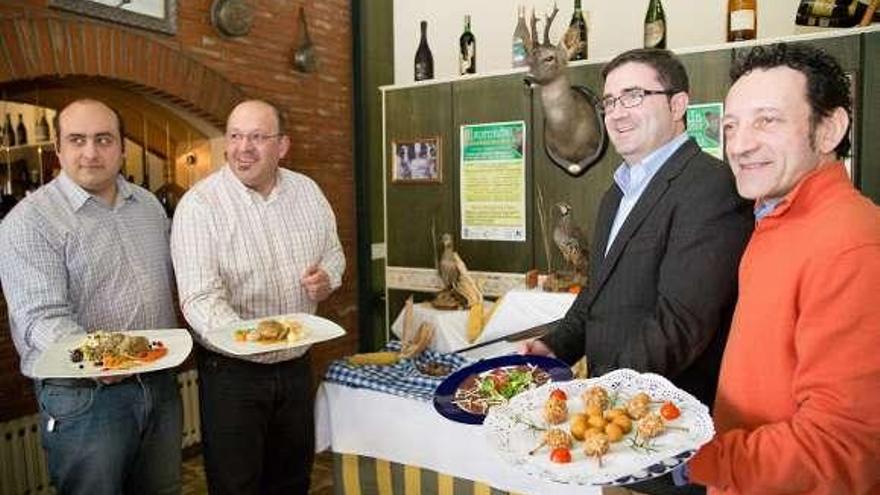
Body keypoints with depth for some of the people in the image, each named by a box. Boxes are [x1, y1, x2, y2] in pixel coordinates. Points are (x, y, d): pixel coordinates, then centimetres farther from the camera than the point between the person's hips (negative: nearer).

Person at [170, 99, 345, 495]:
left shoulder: (308, 192, 1)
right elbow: (200, 298, -22)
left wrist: (328, 277, -8)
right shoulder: (199, 205, -15)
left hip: (297, 363, 5)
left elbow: (333, 251, 15)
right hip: (231, 370, -4)